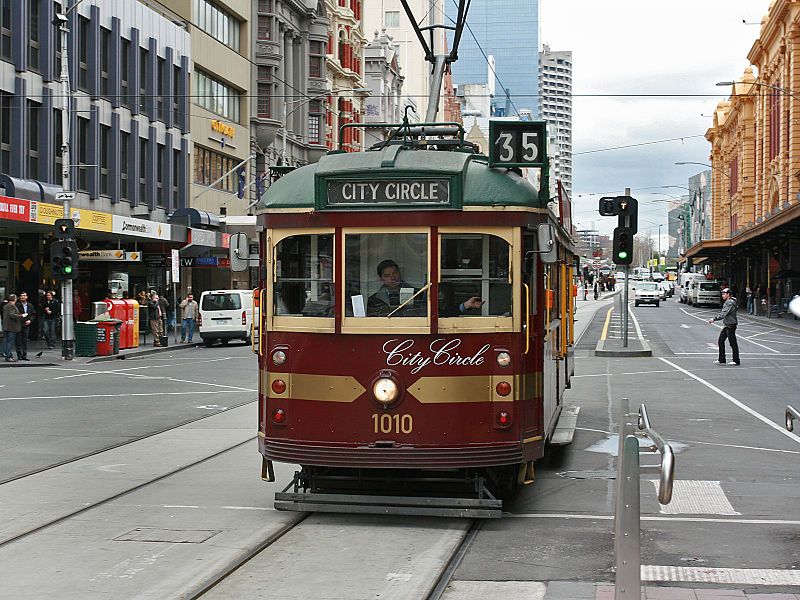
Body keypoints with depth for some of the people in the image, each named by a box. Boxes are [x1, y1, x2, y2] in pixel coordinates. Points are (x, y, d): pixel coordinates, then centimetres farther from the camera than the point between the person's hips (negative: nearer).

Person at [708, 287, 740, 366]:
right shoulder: (726, 302, 15)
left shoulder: (730, 303, -18)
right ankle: (721, 360, 13)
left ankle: (736, 361, 5)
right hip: (726, 325, 10)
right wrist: (715, 319, 10)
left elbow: (724, 314, -25)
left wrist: (714, 319, -26)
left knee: (733, 343, -3)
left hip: (731, 325, -10)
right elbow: (722, 313, 20)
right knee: (720, 341, 9)